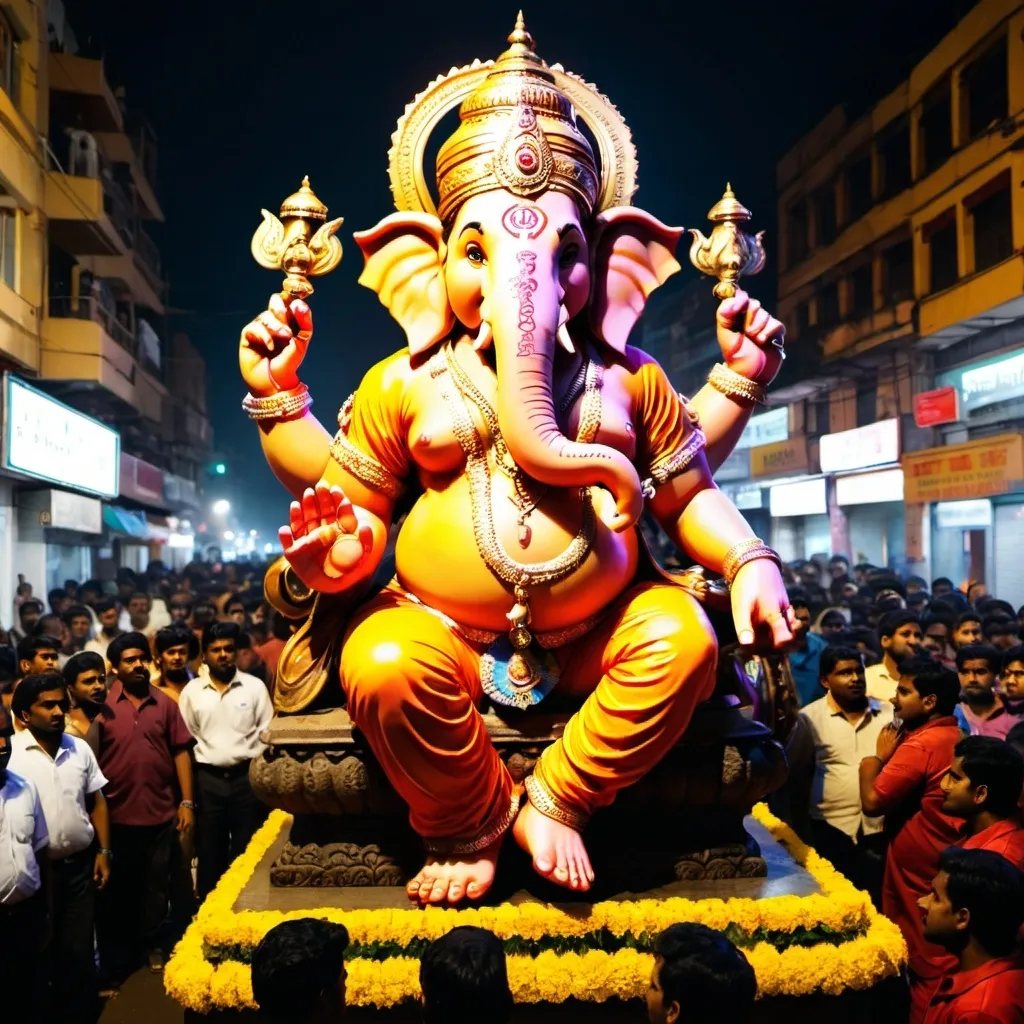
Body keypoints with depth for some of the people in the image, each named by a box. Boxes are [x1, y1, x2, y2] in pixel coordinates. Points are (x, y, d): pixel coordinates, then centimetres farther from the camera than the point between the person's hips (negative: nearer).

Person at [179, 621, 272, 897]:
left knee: (248, 850, 4)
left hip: (248, 776, -1)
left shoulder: (254, 686, 1)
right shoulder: (191, 691, 4)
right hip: (208, 778, 1)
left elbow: (268, 733, 3)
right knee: (210, 849, 8)